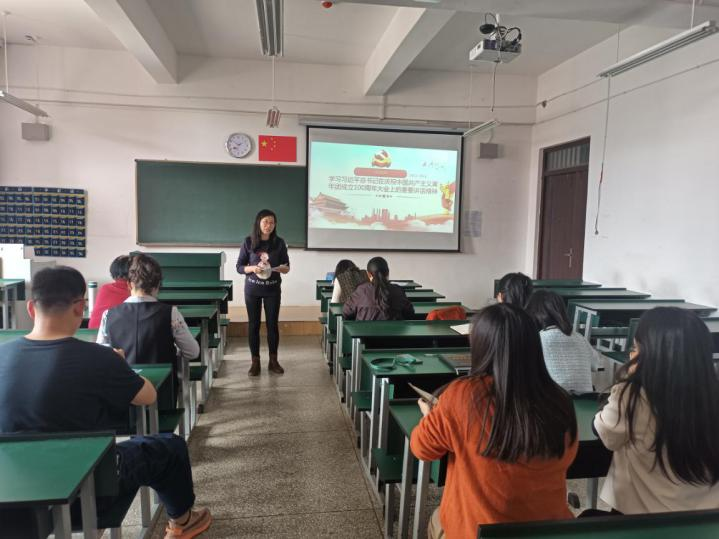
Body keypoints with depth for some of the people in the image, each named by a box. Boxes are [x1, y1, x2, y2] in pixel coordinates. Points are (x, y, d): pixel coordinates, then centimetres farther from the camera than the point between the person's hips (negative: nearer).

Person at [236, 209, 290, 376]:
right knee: (253, 325, 4)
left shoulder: (279, 242, -3)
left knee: (272, 324, 5)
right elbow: (239, 267, -3)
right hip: (252, 289, 0)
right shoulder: (248, 242, -6)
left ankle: (273, 361, 19)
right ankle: (255, 362, 15)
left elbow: (286, 267, 4)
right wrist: (252, 268, -22)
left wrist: (282, 268, -18)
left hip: (273, 290, 1)